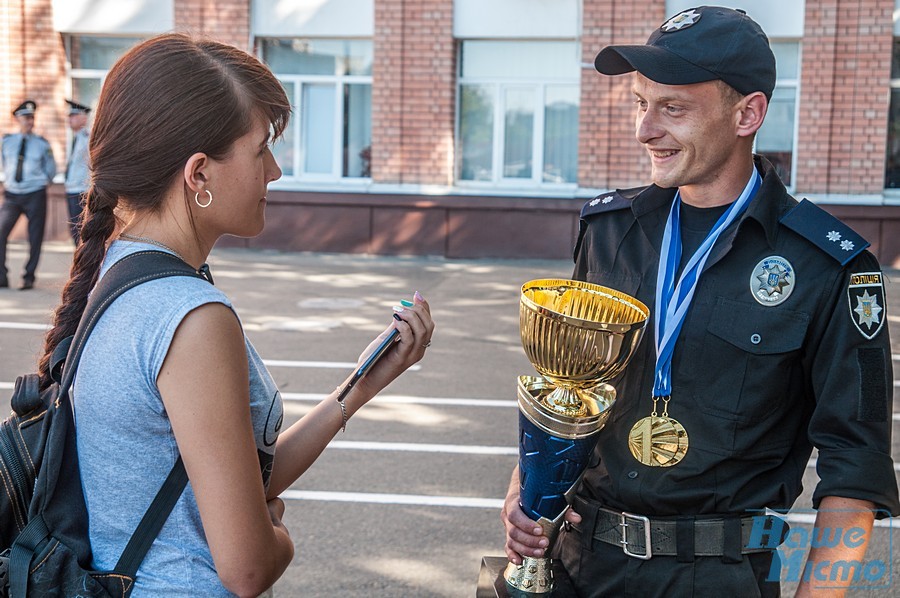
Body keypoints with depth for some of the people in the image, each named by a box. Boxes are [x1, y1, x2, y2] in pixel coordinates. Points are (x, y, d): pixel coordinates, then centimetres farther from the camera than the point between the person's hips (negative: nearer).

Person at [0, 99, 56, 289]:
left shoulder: (42, 144, 0)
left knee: (35, 239, 1)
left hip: (35, 195, -2)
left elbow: (51, 170, 11)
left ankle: (29, 277, 13)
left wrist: (41, 181, 4)